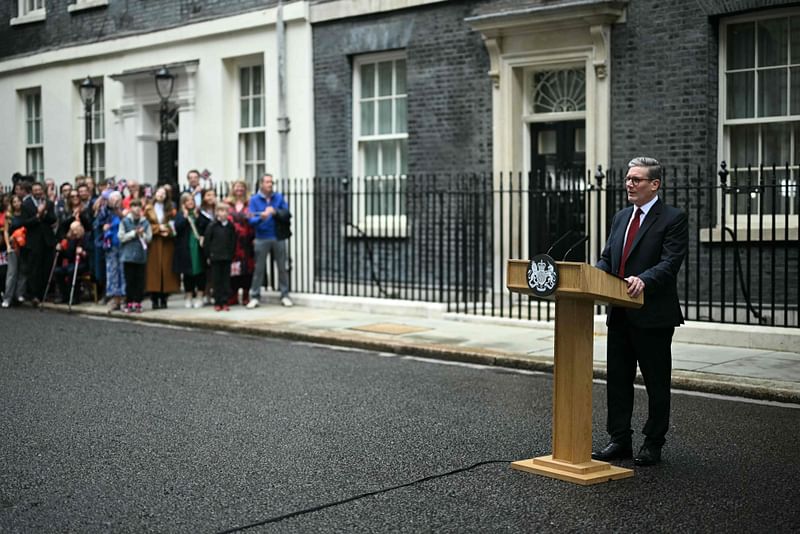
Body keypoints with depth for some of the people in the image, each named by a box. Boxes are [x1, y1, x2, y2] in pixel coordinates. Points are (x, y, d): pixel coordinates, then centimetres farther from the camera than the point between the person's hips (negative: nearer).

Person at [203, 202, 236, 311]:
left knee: (226, 280, 4)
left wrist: (232, 254, 1)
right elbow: (206, 242, -1)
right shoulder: (212, 226, -3)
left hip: (227, 257, 2)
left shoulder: (230, 226, 3)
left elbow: (233, 241, 7)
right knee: (216, 280, 3)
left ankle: (225, 302, 9)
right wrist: (208, 256, -3)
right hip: (215, 257, -2)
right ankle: (217, 302, 9)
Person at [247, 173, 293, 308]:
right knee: (259, 268, 2)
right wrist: (261, 217, -27)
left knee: (282, 267, 6)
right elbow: (251, 220, -8)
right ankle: (254, 297, 8)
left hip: (278, 237, 2)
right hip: (262, 238, -2)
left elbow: (286, 214, -3)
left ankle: (285, 295, 14)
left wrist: (275, 212, -20)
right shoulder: (254, 199, 0)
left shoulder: (279, 197, 5)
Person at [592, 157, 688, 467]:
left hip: (653, 315, -7)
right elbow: (607, 259, 15)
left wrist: (644, 279, -35)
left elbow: (670, 263, -18)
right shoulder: (621, 217, 16)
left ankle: (653, 444, 16)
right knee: (618, 379, 11)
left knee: (656, 382, 5)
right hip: (620, 314, 7)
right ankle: (619, 440, 20)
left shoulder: (673, 219, -7)